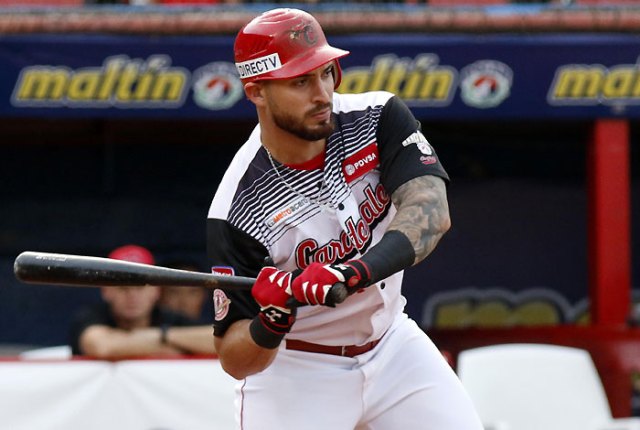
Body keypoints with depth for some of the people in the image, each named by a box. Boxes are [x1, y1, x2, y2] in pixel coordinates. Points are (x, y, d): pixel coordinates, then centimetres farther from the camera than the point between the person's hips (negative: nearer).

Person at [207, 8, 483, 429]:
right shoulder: (238, 211, -23)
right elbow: (235, 361, -19)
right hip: (296, 372, -4)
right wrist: (269, 324, -41)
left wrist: (355, 271, -45)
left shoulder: (378, 118, -14)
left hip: (392, 345, 4)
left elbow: (431, 212, -29)